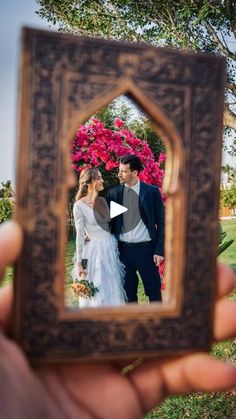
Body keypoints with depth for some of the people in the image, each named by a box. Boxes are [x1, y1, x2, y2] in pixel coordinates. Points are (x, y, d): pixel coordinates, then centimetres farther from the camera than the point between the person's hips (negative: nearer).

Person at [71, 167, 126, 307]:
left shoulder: (103, 201, 7)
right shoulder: (79, 206, -10)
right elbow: (80, 235, -9)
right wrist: (79, 262, -9)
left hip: (110, 249, 6)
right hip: (94, 251, -6)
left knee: (113, 291, 13)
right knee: (96, 294, 4)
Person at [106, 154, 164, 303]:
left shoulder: (152, 191, -2)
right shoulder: (113, 193, 4)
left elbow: (161, 222, 0)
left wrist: (160, 251, -6)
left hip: (146, 248, -2)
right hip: (123, 250, 3)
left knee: (154, 291, 5)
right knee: (128, 292, 12)